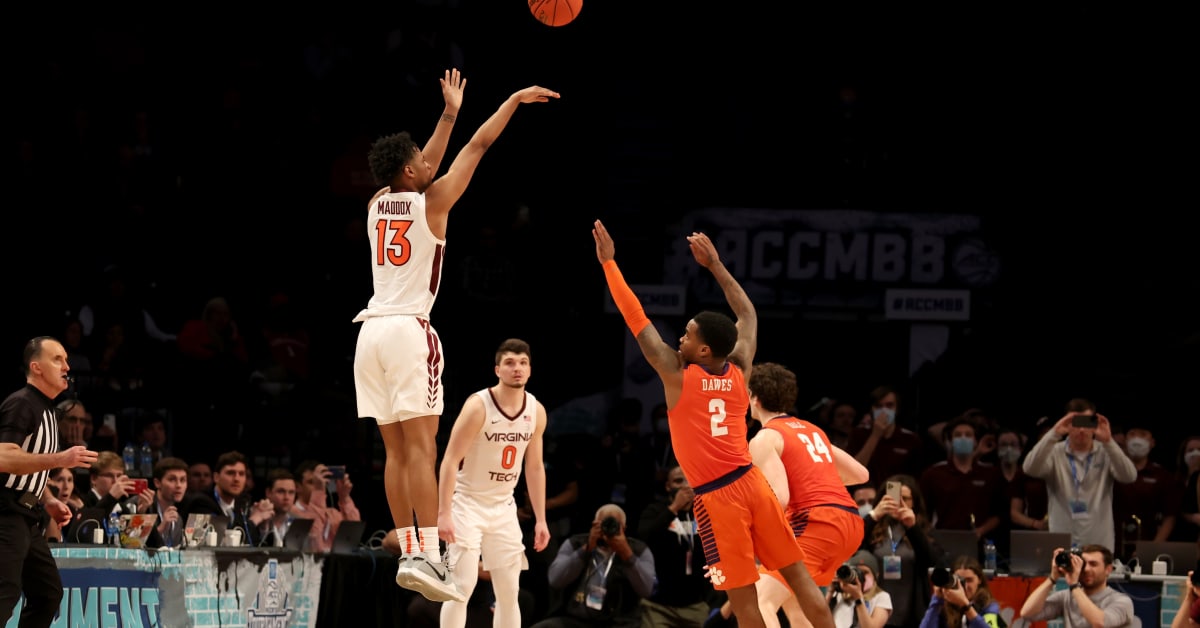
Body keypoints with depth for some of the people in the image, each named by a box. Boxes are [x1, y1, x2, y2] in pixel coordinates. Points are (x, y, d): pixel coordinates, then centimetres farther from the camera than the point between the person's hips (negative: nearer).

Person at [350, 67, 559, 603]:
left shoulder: (377, 205, 13)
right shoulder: (431, 201, -2)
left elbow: (422, 172, 32)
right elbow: (478, 145, 6)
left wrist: (449, 113, 39)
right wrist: (514, 100, 17)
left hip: (371, 332, 6)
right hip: (409, 329, -6)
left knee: (396, 450, 8)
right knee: (421, 447, -12)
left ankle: (409, 553, 7)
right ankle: (427, 557, -20)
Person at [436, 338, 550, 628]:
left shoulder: (536, 412, 1)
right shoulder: (478, 406, -18)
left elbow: (535, 468, 11)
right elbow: (450, 460, -19)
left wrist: (540, 519, 9)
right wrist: (443, 513, -25)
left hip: (503, 507, 6)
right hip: (468, 503, -6)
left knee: (509, 592, 5)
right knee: (462, 588, -12)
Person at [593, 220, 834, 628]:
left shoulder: (677, 375, -7)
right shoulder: (739, 373, 6)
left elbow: (636, 319, -3)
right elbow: (747, 314, 23)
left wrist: (608, 262, 3)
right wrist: (714, 265, 27)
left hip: (716, 498, -5)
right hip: (751, 483, 5)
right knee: (800, 579, 7)